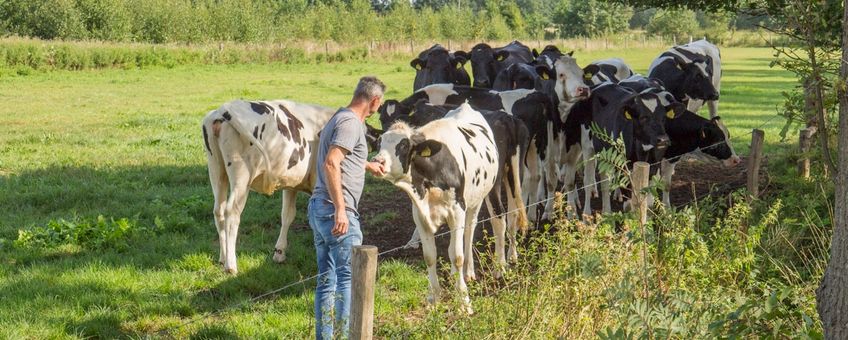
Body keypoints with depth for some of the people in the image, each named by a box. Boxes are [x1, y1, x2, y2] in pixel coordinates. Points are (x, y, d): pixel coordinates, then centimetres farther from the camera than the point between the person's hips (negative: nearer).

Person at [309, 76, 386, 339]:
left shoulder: (340, 118, 18)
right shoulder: (351, 123, -12)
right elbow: (331, 164, -24)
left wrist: (367, 165, 53)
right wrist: (340, 209, -28)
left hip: (318, 208, 10)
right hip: (337, 211, -10)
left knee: (327, 279, 13)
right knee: (349, 278, -4)